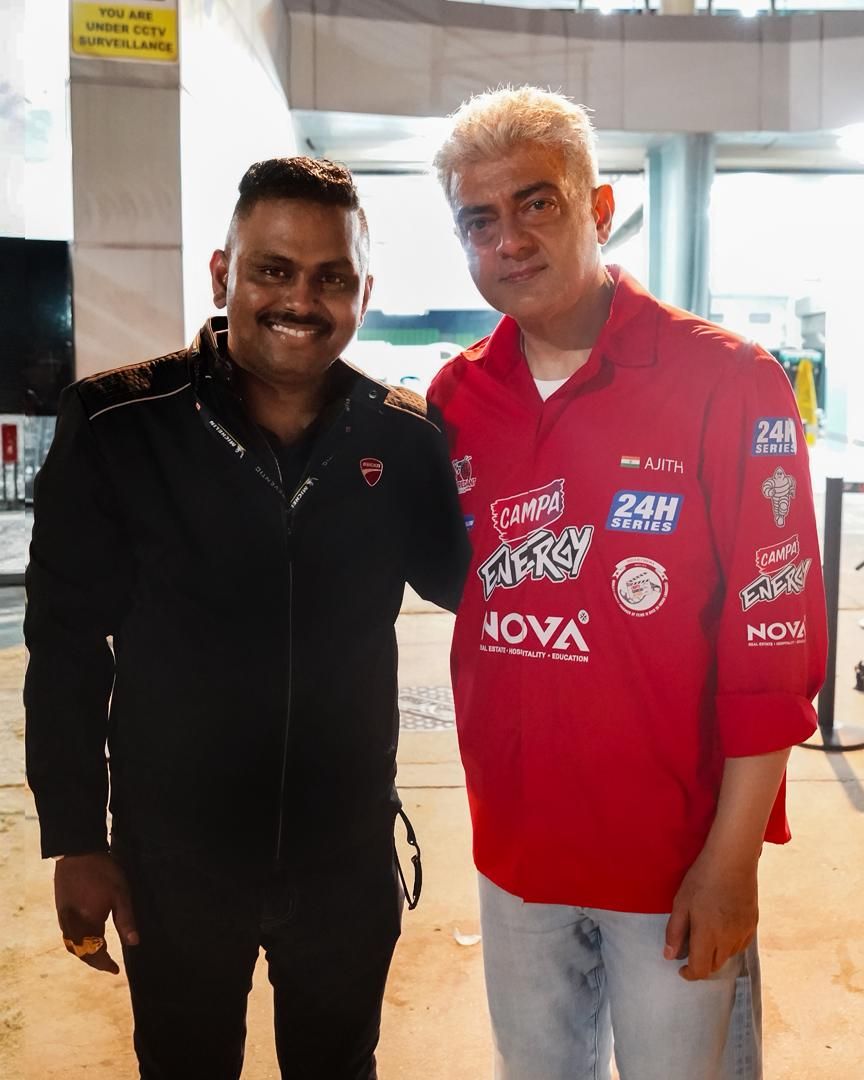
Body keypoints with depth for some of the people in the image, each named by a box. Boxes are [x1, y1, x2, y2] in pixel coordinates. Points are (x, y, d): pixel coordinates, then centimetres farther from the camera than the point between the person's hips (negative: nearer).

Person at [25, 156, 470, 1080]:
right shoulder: (116, 426, -14)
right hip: (173, 853, -1)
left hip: (350, 849, 2)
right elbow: (68, 644, -8)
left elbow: (459, 581, 6)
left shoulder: (403, 437, -8)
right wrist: (74, 840, -7)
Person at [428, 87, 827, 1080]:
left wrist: (731, 859, -13)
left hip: (679, 856, -4)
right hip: (516, 846, 5)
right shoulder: (456, 396, 0)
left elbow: (775, 640, -13)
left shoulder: (729, 384, -13)